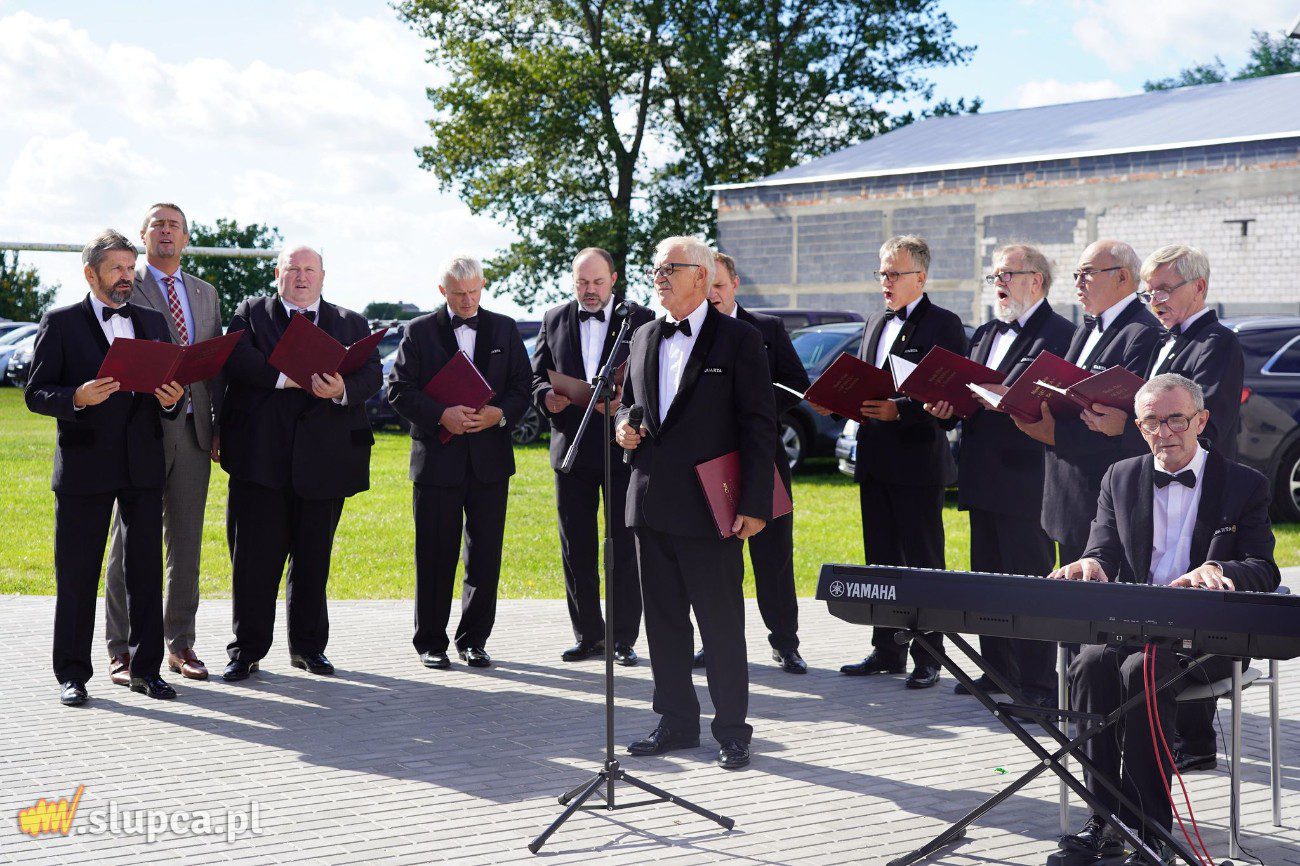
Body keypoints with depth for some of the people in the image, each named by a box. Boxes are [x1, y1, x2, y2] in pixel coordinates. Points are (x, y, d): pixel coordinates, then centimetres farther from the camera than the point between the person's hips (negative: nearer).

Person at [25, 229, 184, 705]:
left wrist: (171, 401, -7)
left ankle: (145, 668, 14)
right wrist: (77, 398, -21)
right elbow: (35, 393, -3)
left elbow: (169, 388, 16)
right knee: (76, 575, 2)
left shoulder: (152, 321, 14)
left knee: (146, 570, 5)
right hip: (84, 466, -4)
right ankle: (72, 674, 10)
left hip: (143, 465, 4)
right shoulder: (60, 323, 1)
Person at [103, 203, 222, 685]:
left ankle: (180, 644, 16)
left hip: (193, 428, 5)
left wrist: (220, 426, 7)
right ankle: (122, 650, 7)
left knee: (186, 542, 8)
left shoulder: (205, 293, 16)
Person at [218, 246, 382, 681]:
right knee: (254, 555, -1)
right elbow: (236, 358, -8)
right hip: (261, 456, -2)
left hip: (323, 457, 2)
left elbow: (371, 373, 1)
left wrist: (343, 390, -20)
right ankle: (247, 649, 8)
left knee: (314, 557, 8)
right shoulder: (250, 313, 11)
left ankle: (308, 646, 20)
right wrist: (286, 377, -20)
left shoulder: (351, 323, 15)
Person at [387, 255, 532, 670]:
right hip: (437, 456, -2)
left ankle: (474, 639, 16)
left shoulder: (504, 329, 10)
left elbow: (523, 386, 7)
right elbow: (399, 390, -3)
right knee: (435, 555, 2)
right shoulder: (420, 331, 4)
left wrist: (499, 414, -12)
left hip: (490, 458, 2)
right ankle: (431, 643, 12)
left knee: (485, 554, 4)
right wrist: (441, 415, -16)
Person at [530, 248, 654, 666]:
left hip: (622, 447, -3)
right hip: (571, 448, 3)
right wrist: (547, 396, -11)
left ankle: (625, 639, 7)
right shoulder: (554, 320, 11)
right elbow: (538, 375, 12)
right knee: (576, 548, 8)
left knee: (625, 548, 0)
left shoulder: (640, 320, 1)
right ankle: (588, 635, 18)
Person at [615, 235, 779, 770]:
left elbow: (759, 427, -8)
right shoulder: (644, 339, 14)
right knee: (663, 620, 11)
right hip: (651, 505, 6)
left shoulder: (738, 340, -5)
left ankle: (731, 730, 9)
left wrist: (754, 504, -14)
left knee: (722, 624, 0)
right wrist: (624, 427, 2)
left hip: (709, 506, -6)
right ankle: (676, 721, 22)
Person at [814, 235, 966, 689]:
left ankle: (927, 658, 4)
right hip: (875, 461, 7)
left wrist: (898, 411, -25)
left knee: (923, 564, -2)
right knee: (881, 562, 12)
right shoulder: (875, 322, 16)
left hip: (918, 463, -7)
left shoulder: (943, 324, -7)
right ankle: (887, 651, 21)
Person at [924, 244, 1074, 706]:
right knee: (988, 579, 14)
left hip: (1025, 479, -9)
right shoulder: (987, 334, 19)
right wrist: (946, 404, -4)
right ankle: (998, 671, 24)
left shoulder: (1058, 334, -9)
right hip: (983, 478, 9)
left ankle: (1038, 683, 1)